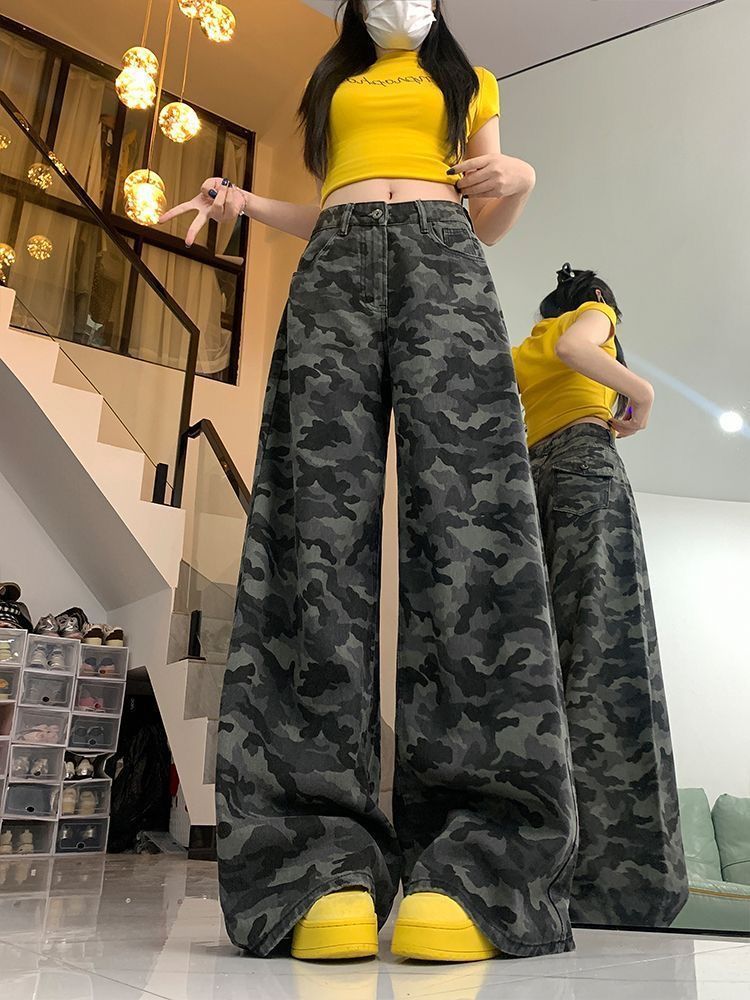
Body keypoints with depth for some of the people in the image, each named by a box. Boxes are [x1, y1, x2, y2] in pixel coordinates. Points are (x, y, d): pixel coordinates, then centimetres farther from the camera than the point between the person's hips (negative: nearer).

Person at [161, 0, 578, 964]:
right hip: (336, 265, 2)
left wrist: (517, 179, 0)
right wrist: (246, 203, 16)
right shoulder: (332, 84, 36)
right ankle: (324, 864, -29)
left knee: (465, 520, -25)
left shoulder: (468, 81, 32)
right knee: (317, 526, -22)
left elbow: (486, 224, 21)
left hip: (441, 255, -1)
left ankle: (477, 864, -32)